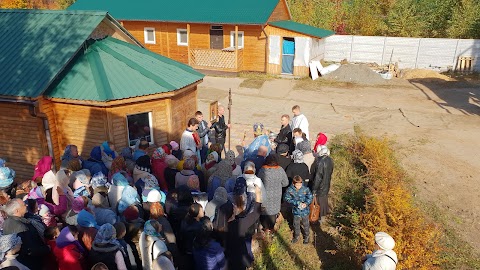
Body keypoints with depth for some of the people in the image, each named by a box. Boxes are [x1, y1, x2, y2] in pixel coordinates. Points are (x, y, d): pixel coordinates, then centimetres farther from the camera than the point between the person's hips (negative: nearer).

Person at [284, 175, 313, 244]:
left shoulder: (306, 189, -17)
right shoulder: (289, 190, -16)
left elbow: (310, 197, -9)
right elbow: (287, 198, -15)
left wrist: (306, 203, -27)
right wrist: (297, 203, -23)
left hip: (305, 210, 0)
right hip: (296, 211, 1)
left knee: (306, 224, 19)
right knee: (296, 224, 19)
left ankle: (306, 236, 44)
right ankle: (296, 236, 45)